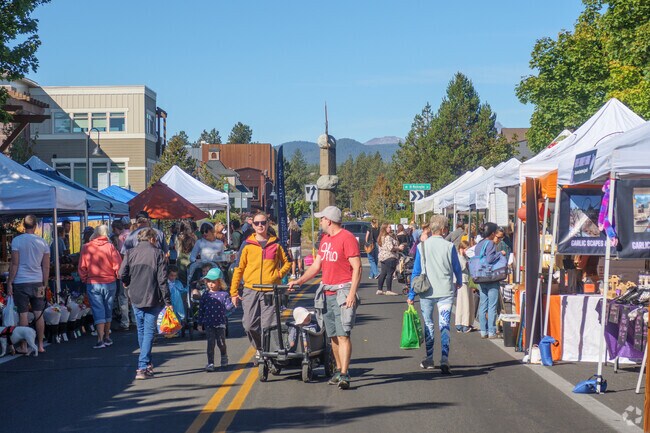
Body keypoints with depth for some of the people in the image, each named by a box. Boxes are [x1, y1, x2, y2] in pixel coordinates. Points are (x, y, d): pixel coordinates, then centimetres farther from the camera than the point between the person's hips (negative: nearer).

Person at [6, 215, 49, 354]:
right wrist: (44, 285, 14)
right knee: (39, 314, 7)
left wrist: (9, 283, -2)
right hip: (37, 282, 3)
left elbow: (14, 264, -8)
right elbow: (46, 267, 6)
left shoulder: (17, 240, -6)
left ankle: (23, 346, 5)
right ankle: (40, 345, 11)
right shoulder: (42, 242, 5)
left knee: (23, 315, 1)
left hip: (21, 282, -3)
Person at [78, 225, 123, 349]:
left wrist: (84, 280, 13)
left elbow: (81, 268, 0)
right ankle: (107, 337, 23)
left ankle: (100, 339, -9)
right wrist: (119, 277, 10)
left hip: (92, 284, -1)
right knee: (108, 310, 15)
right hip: (110, 283, 1)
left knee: (98, 311, 0)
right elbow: (118, 265, -7)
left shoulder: (86, 248, -2)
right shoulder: (110, 247, -6)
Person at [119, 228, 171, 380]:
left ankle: (147, 364, 28)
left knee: (141, 330, 18)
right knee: (149, 331, -1)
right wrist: (167, 301, -6)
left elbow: (122, 274, -5)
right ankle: (143, 367, -9)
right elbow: (162, 279, -9)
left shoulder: (130, 253, 2)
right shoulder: (157, 253, -5)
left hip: (135, 298, 3)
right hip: (153, 298, -3)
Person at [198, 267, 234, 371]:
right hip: (208, 324, 1)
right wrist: (200, 323, 9)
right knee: (210, 343, -2)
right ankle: (210, 363, 2)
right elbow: (201, 310, 10)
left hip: (220, 323, -1)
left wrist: (233, 302, -24)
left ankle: (224, 357, 32)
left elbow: (227, 307, -6)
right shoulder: (205, 295, 5)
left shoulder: (224, 294, -1)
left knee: (221, 342, 3)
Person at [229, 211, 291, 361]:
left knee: (267, 326, -6)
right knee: (249, 325, -4)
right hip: (251, 290, 1)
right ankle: (259, 349, 20)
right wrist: (234, 292, 5)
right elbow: (239, 268, 8)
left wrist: (279, 274, -3)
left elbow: (286, 263, 17)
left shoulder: (275, 244, 7)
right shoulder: (247, 245, 7)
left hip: (271, 291, -1)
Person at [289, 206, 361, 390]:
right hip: (327, 293, 8)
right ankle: (338, 370, 19)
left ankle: (344, 375, -16)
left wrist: (352, 293, -20)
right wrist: (299, 281, 12)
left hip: (343, 293, -8)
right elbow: (316, 265, 22)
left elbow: (357, 268, -14)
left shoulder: (347, 238, -10)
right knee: (333, 336, 10)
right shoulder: (325, 239, 16)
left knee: (343, 334, -13)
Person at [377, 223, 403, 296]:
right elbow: (391, 248, -21)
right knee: (390, 273, -7)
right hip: (389, 257, -10)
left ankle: (379, 290, 13)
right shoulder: (388, 237, -15)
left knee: (383, 273, 12)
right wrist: (399, 248, -7)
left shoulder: (381, 237, 17)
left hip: (382, 257, 10)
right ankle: (389, 290, -8)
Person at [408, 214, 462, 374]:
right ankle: (444, 359, -15)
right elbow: (457, 269, 6)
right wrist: (459, 282, 28)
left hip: (426, 293, 1)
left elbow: (416, 272, -2)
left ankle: (429, 359, 22)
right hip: (446, 292, -1)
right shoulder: (449, 246, -6)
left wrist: (411, 295, 5)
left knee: (428, 325, 15)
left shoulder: (422, 246, -4)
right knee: (444, 325, -1)